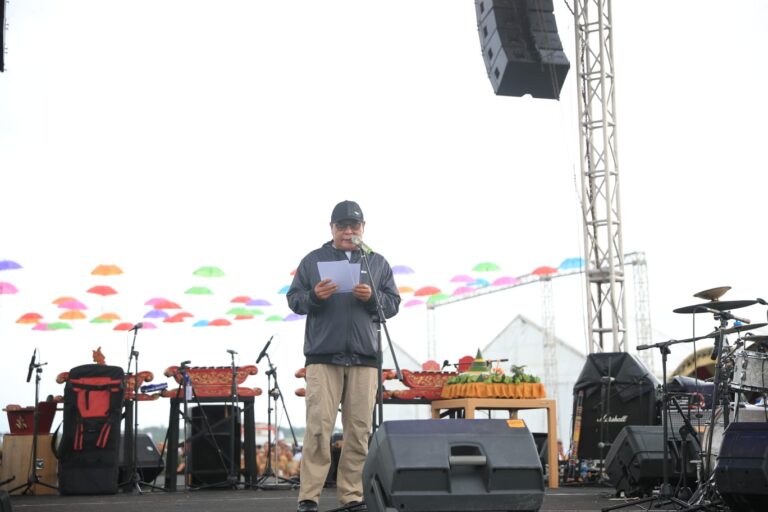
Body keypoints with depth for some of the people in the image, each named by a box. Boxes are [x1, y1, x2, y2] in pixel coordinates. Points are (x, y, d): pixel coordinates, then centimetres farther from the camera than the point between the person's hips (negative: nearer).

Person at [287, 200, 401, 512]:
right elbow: (293, 299, 8)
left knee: (359, 430, 2)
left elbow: (394, 304, 11)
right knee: (319, 427, -7)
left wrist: (373, 297, -9)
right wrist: (314, 296, -12)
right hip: (322, 357, -2)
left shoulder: (378, 263, 14)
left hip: (364, 358, 2)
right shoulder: (313, 260, 10)